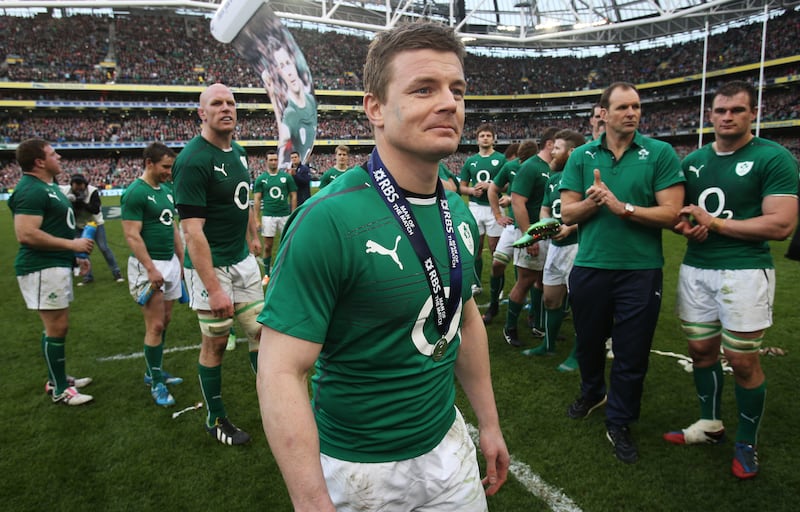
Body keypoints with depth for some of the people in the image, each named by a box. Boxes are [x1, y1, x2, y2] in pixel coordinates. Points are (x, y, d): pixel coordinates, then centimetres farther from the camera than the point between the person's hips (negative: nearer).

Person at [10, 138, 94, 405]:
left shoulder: (49, 185, 16)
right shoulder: (30, 191, -17)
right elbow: (26, 234, -26)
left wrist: (76, 253, 20)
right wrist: (71, 244, -20)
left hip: (57, 265, 11)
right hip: (42, 268, -11)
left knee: (57, 325, 18)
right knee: (56, 327, -4)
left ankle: (57, 378, 31)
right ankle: (60, 390, 7)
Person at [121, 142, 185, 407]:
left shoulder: (166, 191, 13)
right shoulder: (135, 193, -12)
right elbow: (132, 235, -17)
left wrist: (182, 259, 17)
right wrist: (151, 268, -21)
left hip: (170, 262, 8)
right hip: (148, 265, -8)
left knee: (164, 321, 14)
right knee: (155, 326, -5)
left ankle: (154, 371, 28)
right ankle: (157, 383, 7)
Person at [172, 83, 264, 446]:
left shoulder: (237, 151, 8)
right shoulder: (193, 160, -18)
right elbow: (193, 230, -23)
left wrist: (252, 237, 20)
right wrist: (213, 288, -26)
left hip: (244, 260, 8)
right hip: (211, 266, -8)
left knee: (260, 331, 14)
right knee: (216, 342, 5)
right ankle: (216, 419, 25)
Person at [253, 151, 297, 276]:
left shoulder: (286, 177, 3)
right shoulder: (261, 179, 3)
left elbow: (293, 196, 5)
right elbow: (257, 199, 3)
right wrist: (257, 220, -3)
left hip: (285, 215, 0)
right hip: (268, 216, 0)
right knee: (268, 247, 5)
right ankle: (267, 274, 16)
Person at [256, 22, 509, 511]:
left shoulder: (459, 213, -2)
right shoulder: (329, 219, -25)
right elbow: (281, 372, -25)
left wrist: (490, 424, 12)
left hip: (448, 445, 6)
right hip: (360, 469, -5)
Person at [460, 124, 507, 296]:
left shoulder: (501, 159, 1)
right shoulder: (470, 161, 12)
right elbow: (462, 186, 14)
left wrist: (490, 186, -15)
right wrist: (472, 190, -7)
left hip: (494, 207, -3)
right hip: (475, 207, 3)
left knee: (495, 248, 2)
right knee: (476, 247, 8)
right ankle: (476, 284, 20)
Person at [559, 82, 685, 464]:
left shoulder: (660, 153, -3)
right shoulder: (582, 156, 3)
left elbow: (671, 213, -10)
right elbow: (567, 213, 0)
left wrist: (624, 207, -17)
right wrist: (593, 201, -18)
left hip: (641, 270, -2)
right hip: (590, 267, 2)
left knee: (632, 354, 7)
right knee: (588, 342, 19)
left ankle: (619, 423, 27)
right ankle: (592, 394, 47)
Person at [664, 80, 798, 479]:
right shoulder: (693, 161, 10)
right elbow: (677, 210, 20)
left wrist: (714, 223, -15)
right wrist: (684, 224, -4)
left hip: (745, 271, -5)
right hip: (695, 269, 5)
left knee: (742, 360, 2)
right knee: (701, 349, 13)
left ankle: (747, 443, 23)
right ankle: (710, 425, 33)